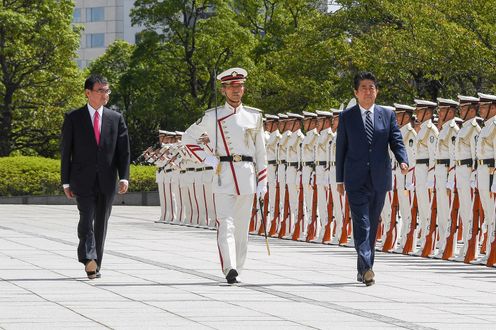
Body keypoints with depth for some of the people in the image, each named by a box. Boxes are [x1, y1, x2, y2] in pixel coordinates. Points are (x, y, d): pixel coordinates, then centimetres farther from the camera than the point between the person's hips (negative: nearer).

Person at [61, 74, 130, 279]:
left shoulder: (116, 119, 9)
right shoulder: (73, 118, 3)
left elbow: (123, 151, 7)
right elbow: (65, 151, 3)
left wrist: (124, 177, -6)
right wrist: (66, 182, -2)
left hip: (106, 181, 3)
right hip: (83, 180, -3)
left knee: (101, 223, 6)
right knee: (87, 217, -19)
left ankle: (94, 265, 14)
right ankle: (89, 259, -32)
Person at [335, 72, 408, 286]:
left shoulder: (387, 115, 8)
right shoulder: (347, 117, 5)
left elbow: (396, 141, 3)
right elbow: (341, 148, 7)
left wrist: (403, 161, -18)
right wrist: (340, 180, 5)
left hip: (379, 180, 3)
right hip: (356, 180, -3)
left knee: (373, 226, 9)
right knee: (361, 224, -14)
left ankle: (363, 270, 18)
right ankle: (366, 268, -25)